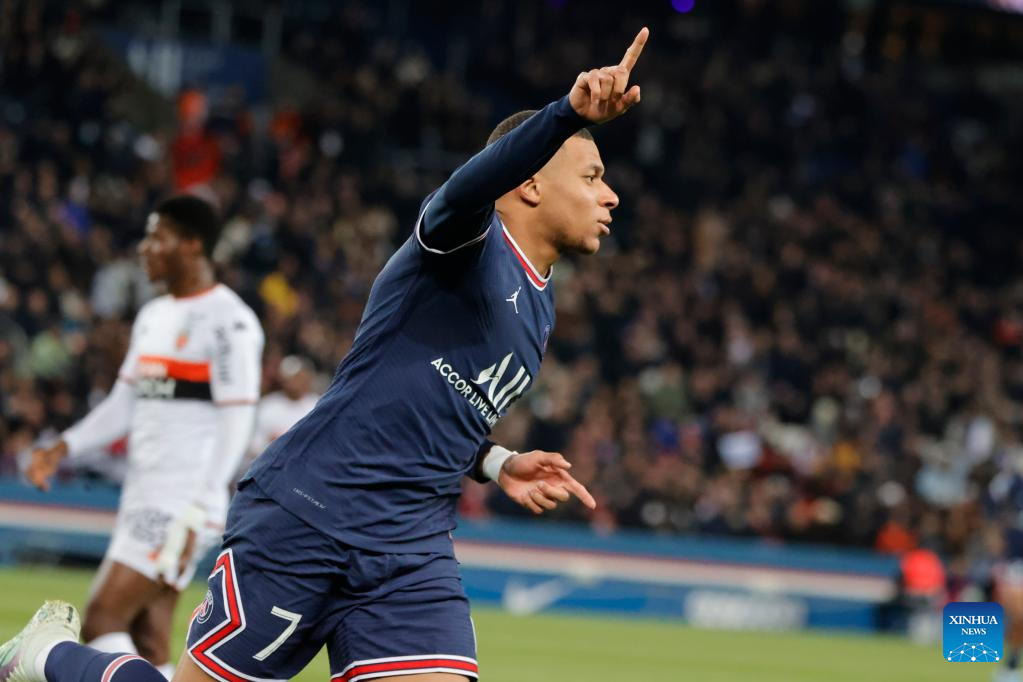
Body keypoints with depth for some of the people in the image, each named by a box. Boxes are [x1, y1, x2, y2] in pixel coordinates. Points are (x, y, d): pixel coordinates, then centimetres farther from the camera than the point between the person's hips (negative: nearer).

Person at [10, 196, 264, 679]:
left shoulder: (229, 322, -10)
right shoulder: (153, 317, 17)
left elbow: (235, 428, -15)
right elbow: (124, 404, 22)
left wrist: (194, 516, -20)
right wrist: (64, 448, 8)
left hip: (180, 507, -9)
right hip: (143, 498, 9)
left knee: (101, 623, -15)